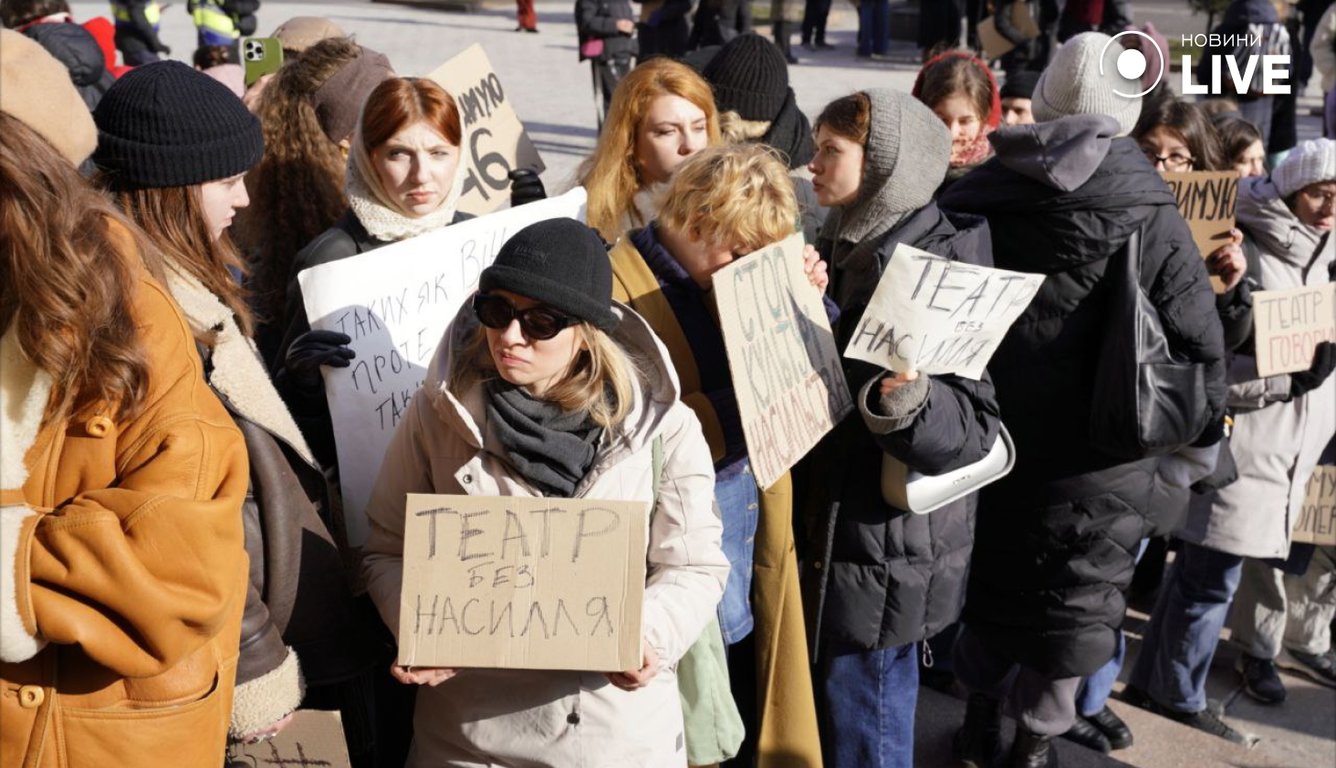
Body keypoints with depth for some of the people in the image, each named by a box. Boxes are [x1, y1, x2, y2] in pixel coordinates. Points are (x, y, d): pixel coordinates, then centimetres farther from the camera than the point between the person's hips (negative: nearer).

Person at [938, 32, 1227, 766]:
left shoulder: (972, 200, -6)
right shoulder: (1149, 218, -14)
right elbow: (1197, 345, -11)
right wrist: (1204, 424, 7)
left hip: (985, 438, 3)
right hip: (1094, 457, -3)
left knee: (991, 575, 22)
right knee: (1074, 599, 15)